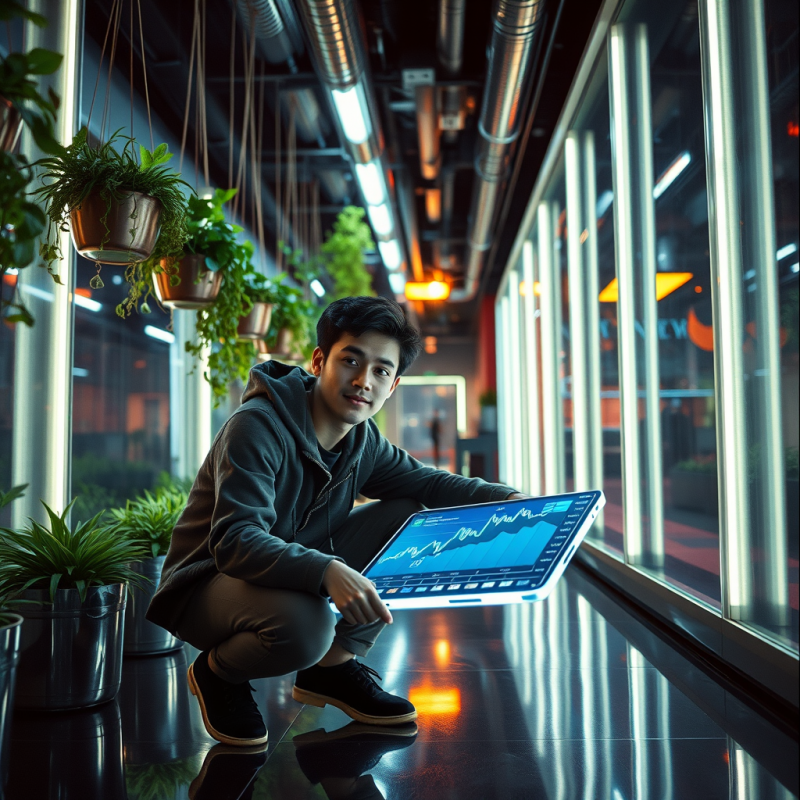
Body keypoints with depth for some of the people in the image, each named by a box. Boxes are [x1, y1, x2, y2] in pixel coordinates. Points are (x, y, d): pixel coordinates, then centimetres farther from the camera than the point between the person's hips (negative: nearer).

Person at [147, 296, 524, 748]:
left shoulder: (363, 441, -2)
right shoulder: (257, 427, -25)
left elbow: (427, 482, 5)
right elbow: (234, 542, -34)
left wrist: (508, 499, -14)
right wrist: (326, 571, -51)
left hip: (300, 570, 7)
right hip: (209, 582, -7)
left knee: (409, 517, -5)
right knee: (304, 624, -38)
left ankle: (334, 665, 4)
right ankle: (218, 673, -2)